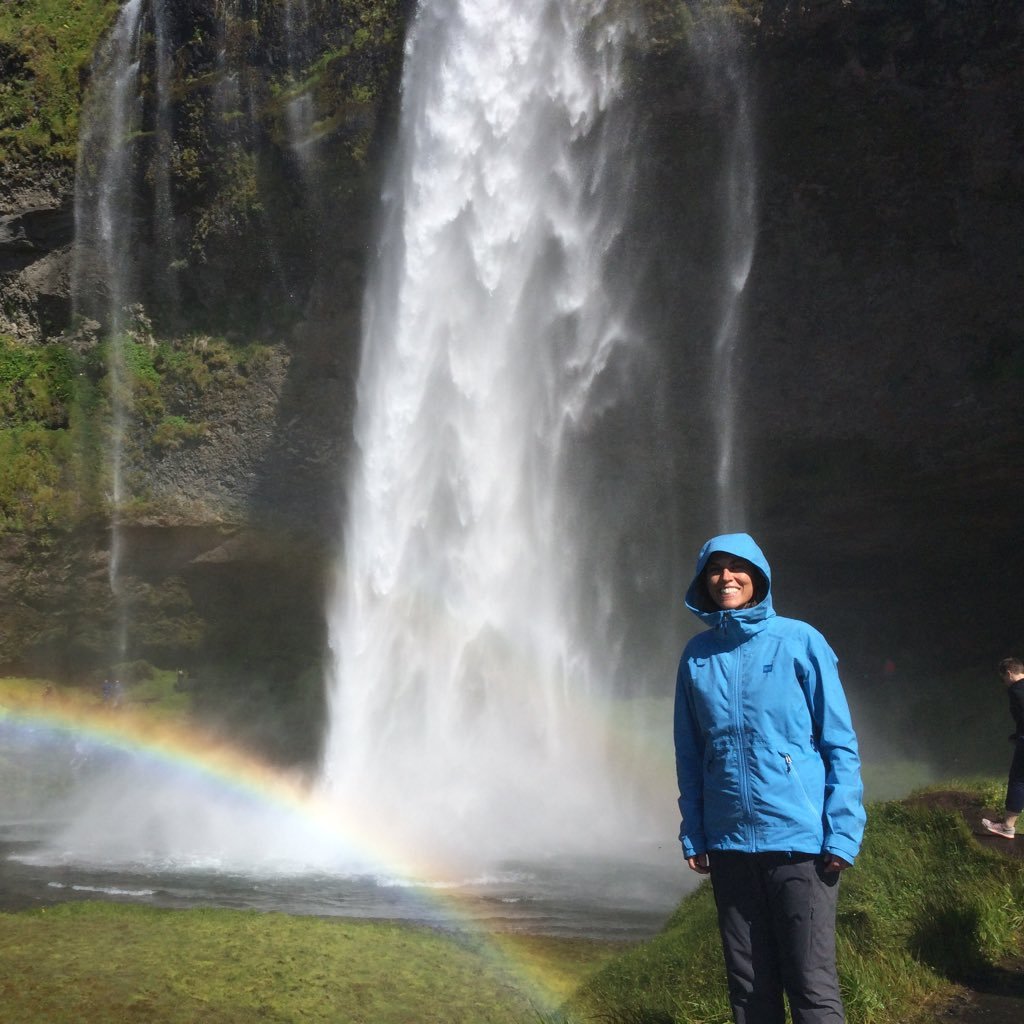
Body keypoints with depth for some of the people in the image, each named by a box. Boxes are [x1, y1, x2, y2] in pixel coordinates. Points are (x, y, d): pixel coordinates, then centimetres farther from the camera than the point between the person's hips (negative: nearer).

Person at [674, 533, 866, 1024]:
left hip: (799, 841, -4)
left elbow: (840, 744, -4)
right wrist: (692, 836, 8)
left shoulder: (799, 641, -4)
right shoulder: (697, 655, 6)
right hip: (727, 844, 4)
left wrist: (843, 833, -10)